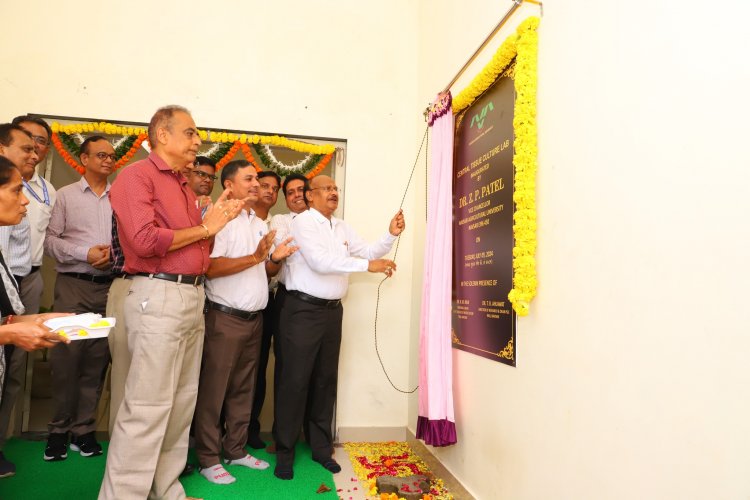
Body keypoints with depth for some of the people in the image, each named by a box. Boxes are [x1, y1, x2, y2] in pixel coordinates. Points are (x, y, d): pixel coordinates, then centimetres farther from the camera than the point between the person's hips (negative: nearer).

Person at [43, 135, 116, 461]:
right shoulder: (66, 195, 7)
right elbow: (50, 240, 1)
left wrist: (114, 253, -14)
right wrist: (85, 253, -12)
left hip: (110, 286, 1)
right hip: (73, 285, -1)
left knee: (97, 360, 6)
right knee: (65, 358, 0)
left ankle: (83, 430, 18)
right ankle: (59, 429, 18)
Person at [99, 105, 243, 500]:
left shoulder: (185, 188, 18)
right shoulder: (137, 175, -5)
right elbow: (145, 240, -19)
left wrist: (216, 222, 4)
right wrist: (203, 228, -8)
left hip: (192, 297, 9)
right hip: (158, 298, -8)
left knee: (182, 404, 13)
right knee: (147, 407, -4)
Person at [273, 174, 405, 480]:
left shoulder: (342, 227, 14)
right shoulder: (303, 222, -9)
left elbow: (368, 252, 13)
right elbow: (320, 261, -22)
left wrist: (391, 235, -3)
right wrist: (367, 265, -25)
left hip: (332, 311, 7)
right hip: (303, 310, -7)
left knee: (326, 379, 13)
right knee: (295, 380, 0)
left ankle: (321, 447, 27)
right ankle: (284, 453, 15)